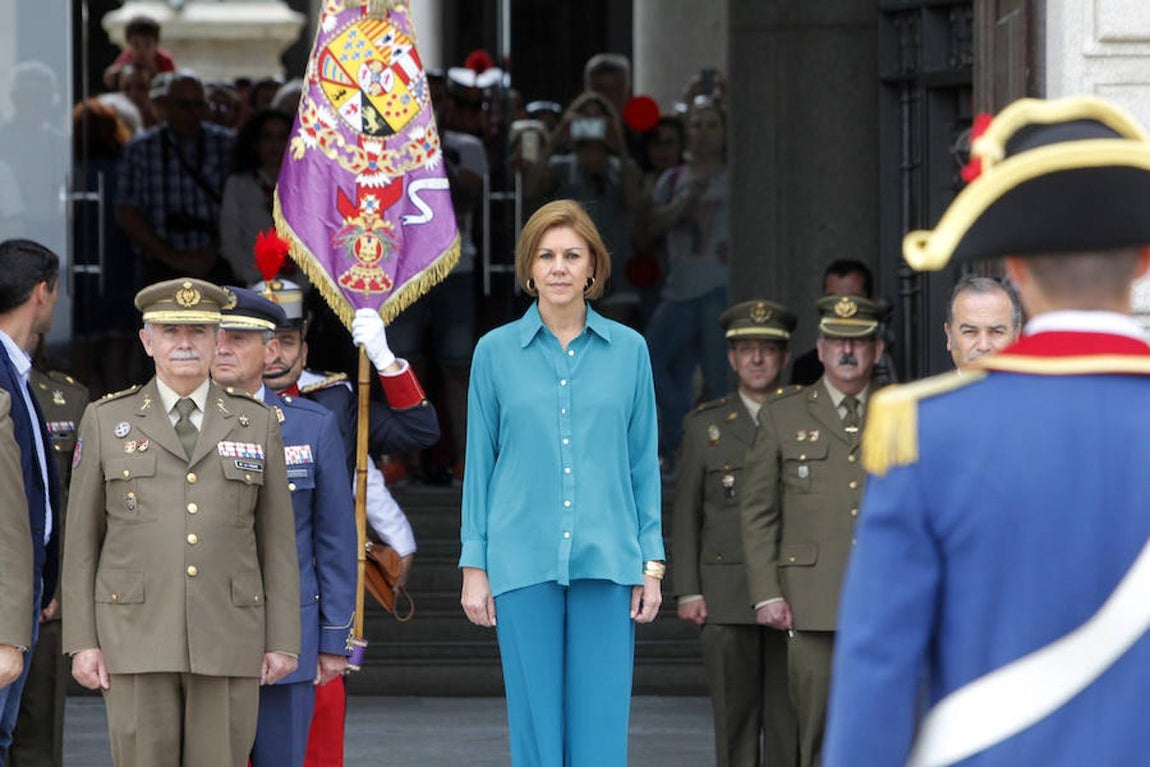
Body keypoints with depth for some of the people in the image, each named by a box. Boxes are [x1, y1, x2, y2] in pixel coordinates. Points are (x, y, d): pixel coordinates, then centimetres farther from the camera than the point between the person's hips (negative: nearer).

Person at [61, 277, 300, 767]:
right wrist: (82, 642, -2)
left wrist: (283, 641, 1)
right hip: (138, 636, -1)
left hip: (227, 639, 1)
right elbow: (81, 540, 4)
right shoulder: (106, 422, 3)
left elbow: (277, 541, 7)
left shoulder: (256, 424, 6)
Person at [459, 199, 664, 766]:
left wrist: (651, 563, 3)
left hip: (606, 564, 0)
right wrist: (474, 566, 2)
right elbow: (479, 464, 7)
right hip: (524, 564, 0)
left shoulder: (628, 350, 6)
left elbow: (644, 464, 8)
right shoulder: (496, 352, 4)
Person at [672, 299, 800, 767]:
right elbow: (685, 514, 8)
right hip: (725, 597, 0)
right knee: (734, 712, -2)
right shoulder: (705, 426, 10)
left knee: (788, 713, -2)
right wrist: (687, 592, 0)